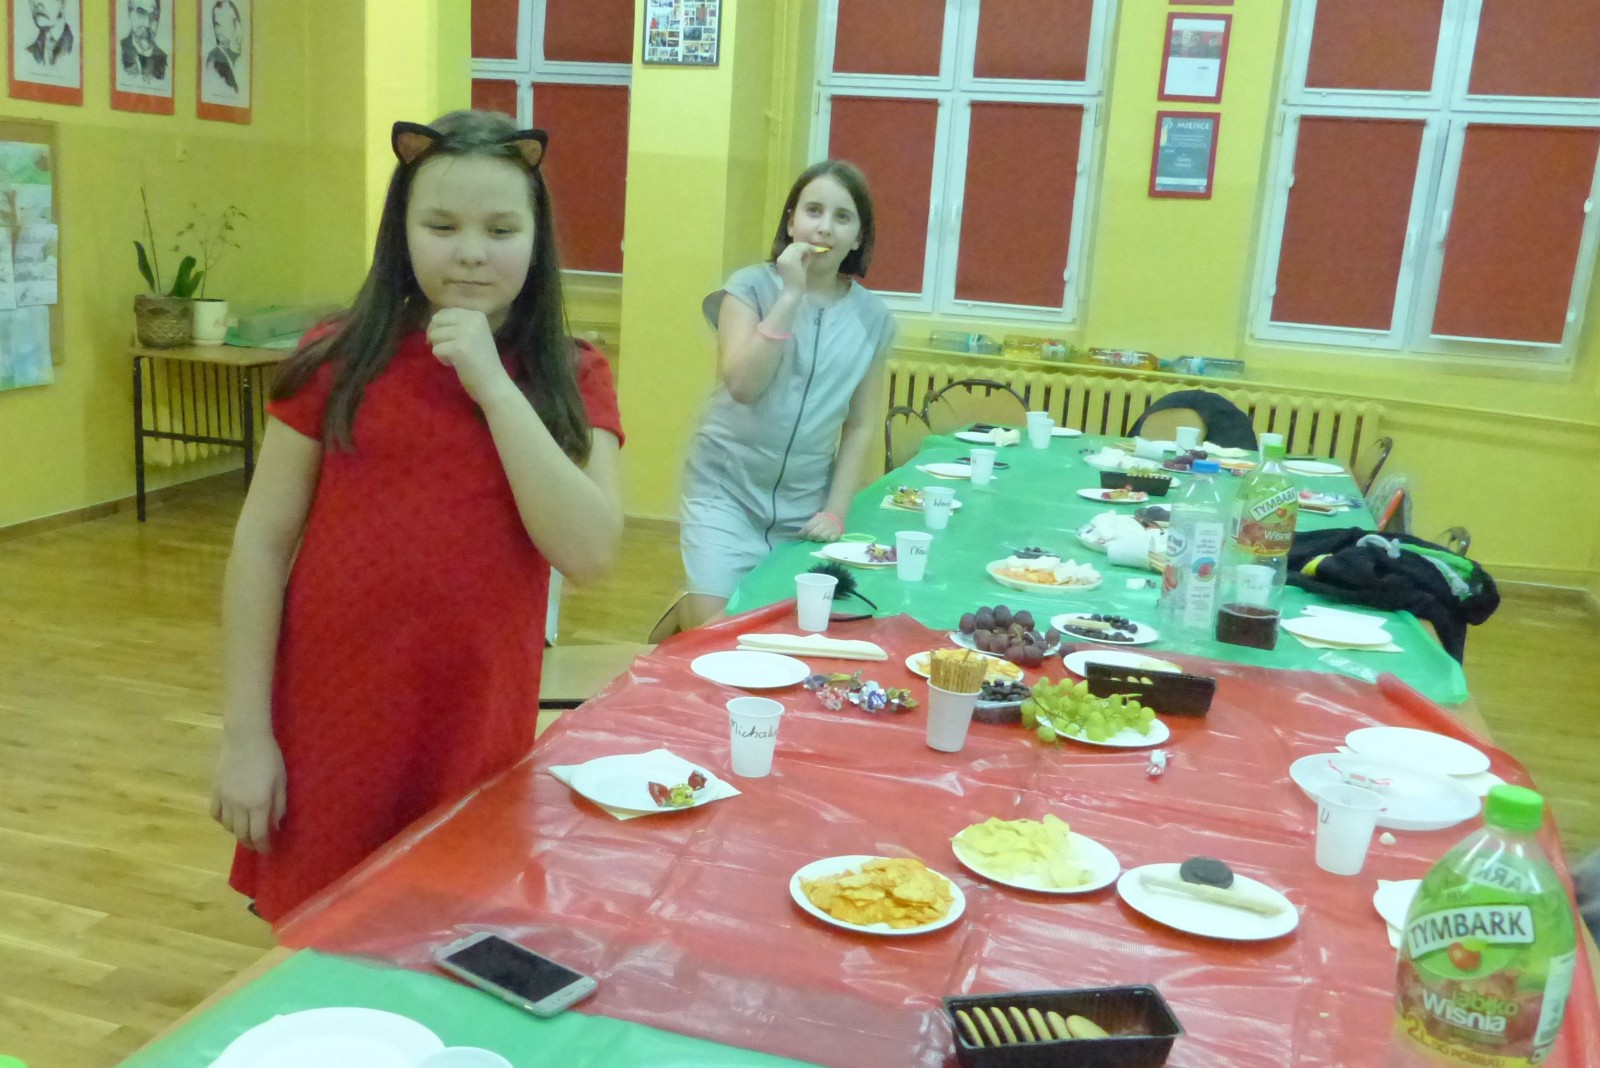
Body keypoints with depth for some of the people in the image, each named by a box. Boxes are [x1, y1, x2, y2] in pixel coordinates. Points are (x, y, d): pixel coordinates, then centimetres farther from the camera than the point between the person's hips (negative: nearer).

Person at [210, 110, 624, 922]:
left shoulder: (570, 379, -1)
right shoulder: (339, 361, -3)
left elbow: (589, 553, -13)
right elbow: (263, 541, -1)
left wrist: (493, 385, -17)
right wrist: (245, 734, -3)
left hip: (478, 729, 1)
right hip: (327, 729, 0)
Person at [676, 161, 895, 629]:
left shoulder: (872, 316, 1)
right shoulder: (752, 286, -7)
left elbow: (861, 424, 4)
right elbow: (742, 384, -21)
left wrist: (836, 511, -3)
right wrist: (790, 296, -21)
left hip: (806, 505, 3)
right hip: (727, 489, -3)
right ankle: (681, 616, 21)